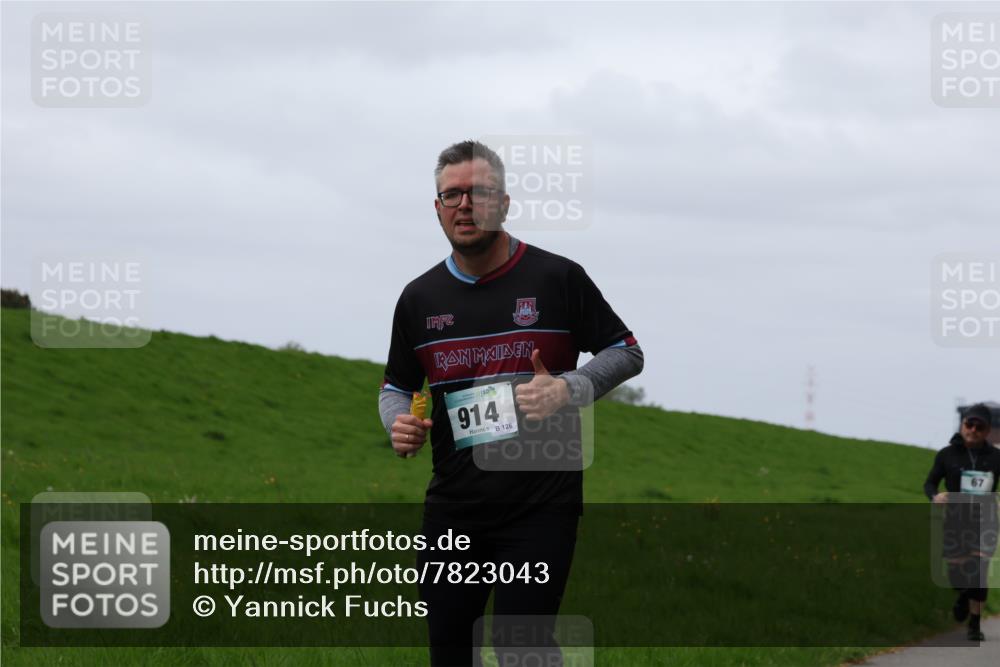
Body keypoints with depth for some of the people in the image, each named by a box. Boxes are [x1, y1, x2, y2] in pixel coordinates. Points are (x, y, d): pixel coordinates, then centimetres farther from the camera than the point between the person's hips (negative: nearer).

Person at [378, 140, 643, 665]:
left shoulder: (558, 278, -3)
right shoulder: (419, 297, 8)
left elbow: (626, 353, 5)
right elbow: (396, 386, 20)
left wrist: (567, 389, -13)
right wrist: (398, 424, -3)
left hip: (541, 507, -4)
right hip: (451, 509, 4)